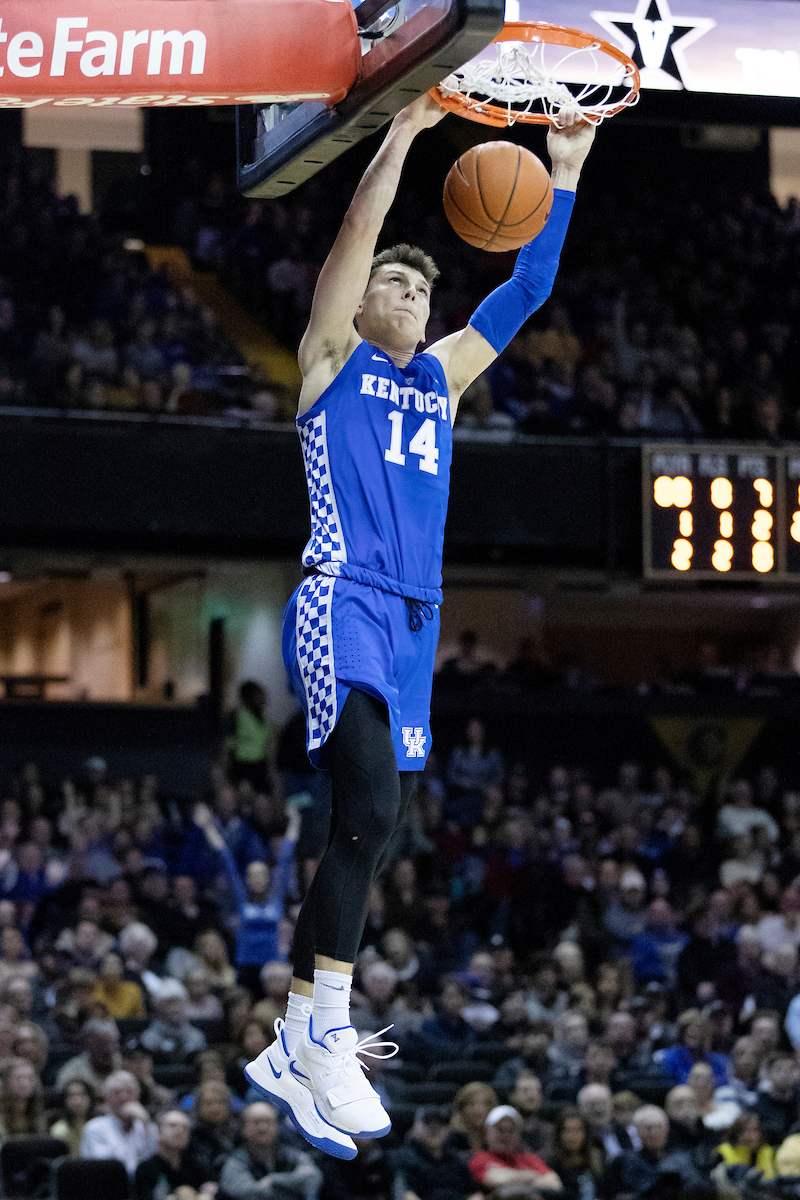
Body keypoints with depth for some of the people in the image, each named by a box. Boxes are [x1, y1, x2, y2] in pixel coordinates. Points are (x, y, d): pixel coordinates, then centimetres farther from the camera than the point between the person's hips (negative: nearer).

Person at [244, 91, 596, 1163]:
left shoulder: (443, 376, 23)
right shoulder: (334, 357, 8)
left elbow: (526, 290, 20)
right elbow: (357, 234, -2)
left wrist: (564, 175, 14)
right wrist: (406, 131, -5)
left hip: (415, 621, 7)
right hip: (342, 601, -7)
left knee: (371, 825, 5)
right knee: (372, 804, -24)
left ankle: (294, 1053, 10)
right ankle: (328, 1032, -22)